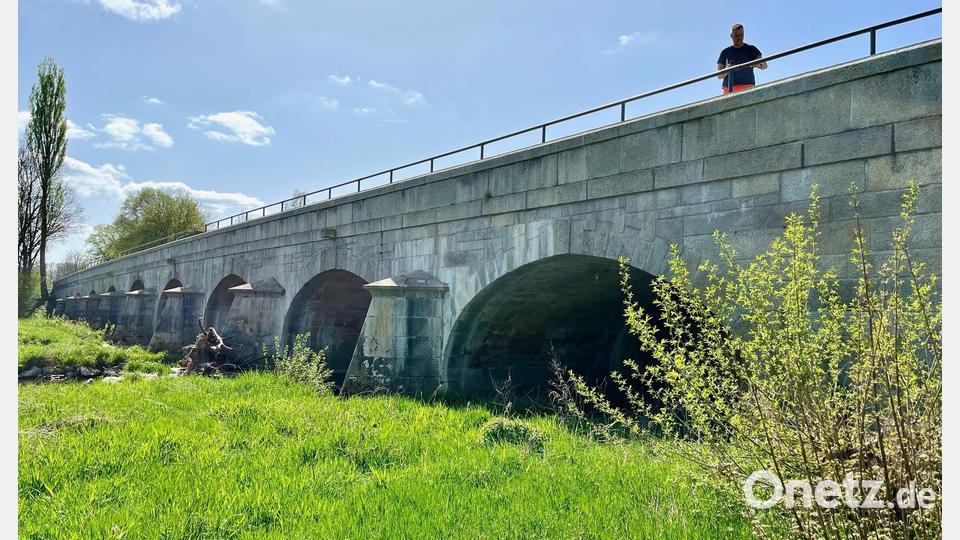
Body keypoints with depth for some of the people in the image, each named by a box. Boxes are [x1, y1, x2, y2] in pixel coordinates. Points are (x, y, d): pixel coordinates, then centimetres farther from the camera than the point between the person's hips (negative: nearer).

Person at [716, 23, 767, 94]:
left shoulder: (751, 49, 15)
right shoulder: (725, 52, 15)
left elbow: (764, 65, 5)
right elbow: (719, 75, 10)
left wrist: (758, 64, -19)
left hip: (748, 86, 0)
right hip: (729, 87, 0)